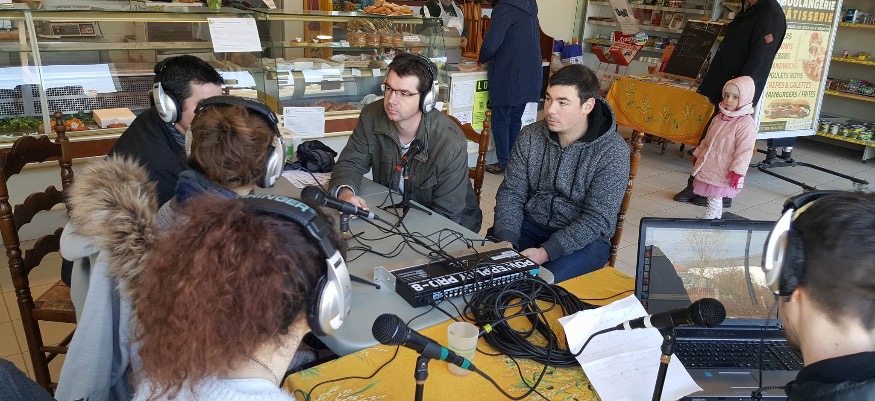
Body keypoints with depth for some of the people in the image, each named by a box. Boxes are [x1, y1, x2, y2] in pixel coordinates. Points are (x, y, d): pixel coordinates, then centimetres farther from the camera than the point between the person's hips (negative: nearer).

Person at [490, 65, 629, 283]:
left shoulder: (612, 152, -15)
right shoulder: (530, 136, -2)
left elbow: (597, 220, -17)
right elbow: (511, 193, -2)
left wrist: (545, 252, -27)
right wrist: (506, 242, -18)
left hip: (583, 238, -3)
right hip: (530, 225, 4)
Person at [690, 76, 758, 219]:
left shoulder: (746, 124, -16)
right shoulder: (719, 118, 8)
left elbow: (745, 150, -19)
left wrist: (737, 171, -22)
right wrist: (697, 155, 24)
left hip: (724, 172, -7)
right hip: (709, 165, 8)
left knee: (714, 201, -3)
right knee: (713, 197, 15)